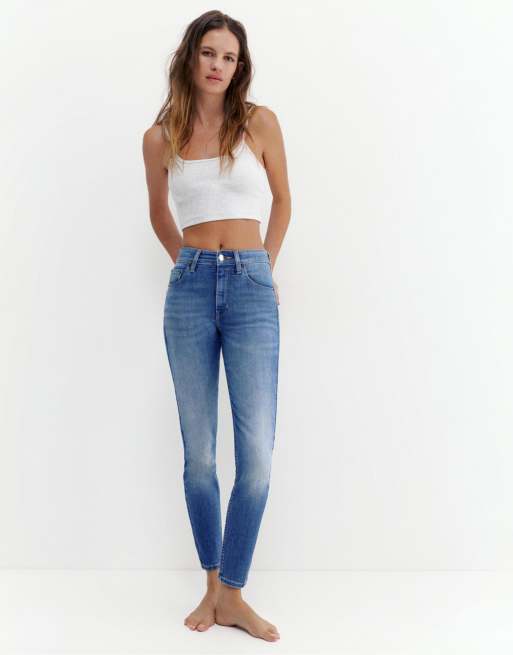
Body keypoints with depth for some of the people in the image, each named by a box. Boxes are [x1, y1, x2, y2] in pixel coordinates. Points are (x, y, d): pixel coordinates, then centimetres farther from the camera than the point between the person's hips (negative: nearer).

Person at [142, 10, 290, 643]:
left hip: (251, 288, -1)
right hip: (190, 289, 1)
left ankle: (232, 595, 8)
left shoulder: (259, 122, 4)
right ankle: (212, 586, 20)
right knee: (199, 453, 4)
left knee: (257, 452, -8)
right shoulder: (160, 137, 7)